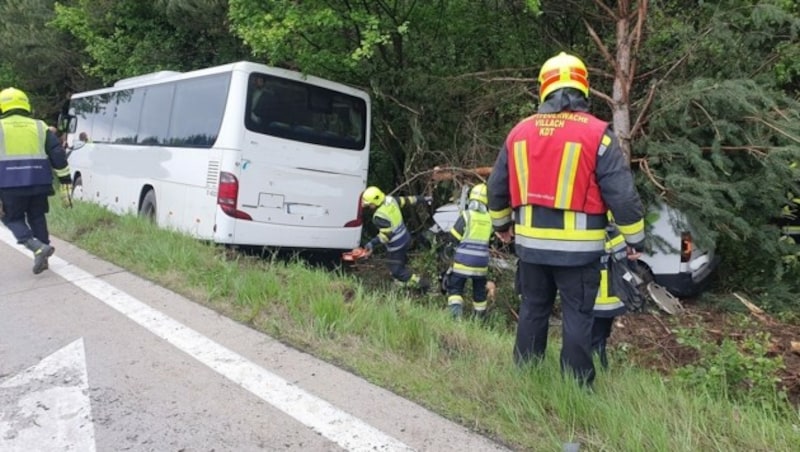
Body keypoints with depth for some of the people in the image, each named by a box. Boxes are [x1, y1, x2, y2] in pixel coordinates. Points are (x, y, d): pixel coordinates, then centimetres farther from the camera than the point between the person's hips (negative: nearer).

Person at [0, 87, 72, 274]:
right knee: (37, 218, 16)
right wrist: (65, 181, 6)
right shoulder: (40, 127, 10)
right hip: (38, 183, 3)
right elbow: (57, 154, 4)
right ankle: (41, 258, 16)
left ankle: (38, 247, -12)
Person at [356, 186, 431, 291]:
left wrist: (372, 243, -31)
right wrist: (422, 198, 18)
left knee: (396, 270, 6)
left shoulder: (380, 216, -31)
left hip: (396, 246, -9)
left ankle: (421, 283, 11)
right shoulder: (390, 199, -8)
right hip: (405, 238, 9)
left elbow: (386, 235, -29)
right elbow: (407, 200, 5)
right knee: (401, 262, 28)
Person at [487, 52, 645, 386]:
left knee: (532, 311, 17)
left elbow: (497, 186, 13)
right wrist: (635, 237, 3)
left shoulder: (519, 131, 6)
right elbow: (621, 193, -10)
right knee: (577, 317, 6)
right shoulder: (596, 133, -8)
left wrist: (501, 223, 29)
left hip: (530, 242, 4)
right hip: (578, 246, -4)